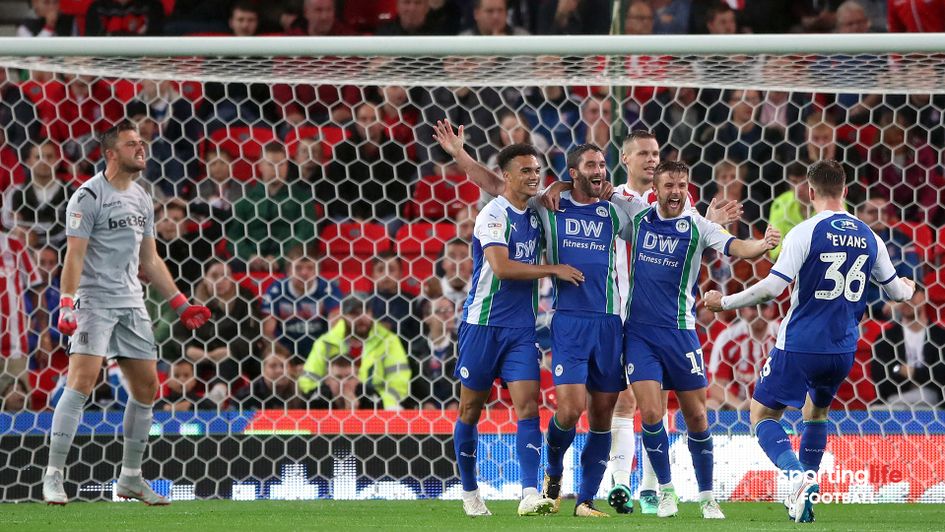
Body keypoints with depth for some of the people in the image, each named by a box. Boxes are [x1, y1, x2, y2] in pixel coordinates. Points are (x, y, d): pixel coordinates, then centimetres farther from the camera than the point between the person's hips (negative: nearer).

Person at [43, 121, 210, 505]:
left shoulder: (142, 199, 15)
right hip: (94, 301, -8)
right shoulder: (88, 196, -8)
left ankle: (130, 478, 18)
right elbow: (74, 255, -15)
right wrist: (66, 304, -25)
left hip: (131, 302, 8)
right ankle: (53, 476, -16)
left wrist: (181, 304, 19)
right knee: (82, 381, -18)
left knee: (146, 387, 7)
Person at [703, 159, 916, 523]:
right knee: (816, 412, 28)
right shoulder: (868, 237, 5)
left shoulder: (805, 233, -12)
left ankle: (798, 477, -20)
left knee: (763, 415, 5)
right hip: (843, 350, 5)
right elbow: (896, 291, 18)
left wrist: (725, 302, -6)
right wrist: (909, 288, 42)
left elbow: (773, 287, -19)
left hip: (799, 346, -5)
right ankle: (803, 492, 25)